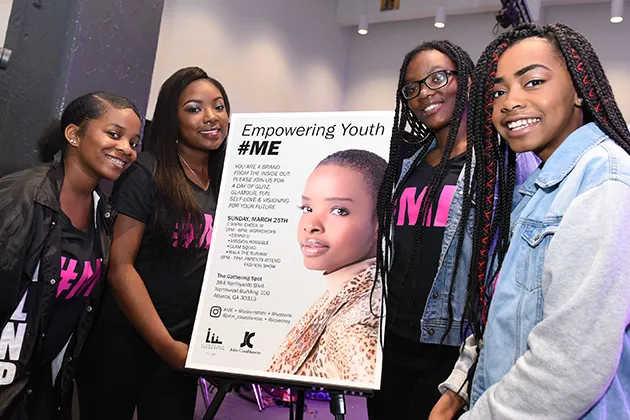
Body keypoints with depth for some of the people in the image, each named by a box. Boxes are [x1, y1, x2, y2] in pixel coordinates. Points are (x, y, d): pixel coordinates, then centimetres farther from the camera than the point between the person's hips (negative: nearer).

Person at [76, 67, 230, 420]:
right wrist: (166, 345, -16)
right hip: (122, 338, -4)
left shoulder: (225, 184, 5)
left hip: (184, 344, 5)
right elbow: (120, 266, -15)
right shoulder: (147, 175, -11)